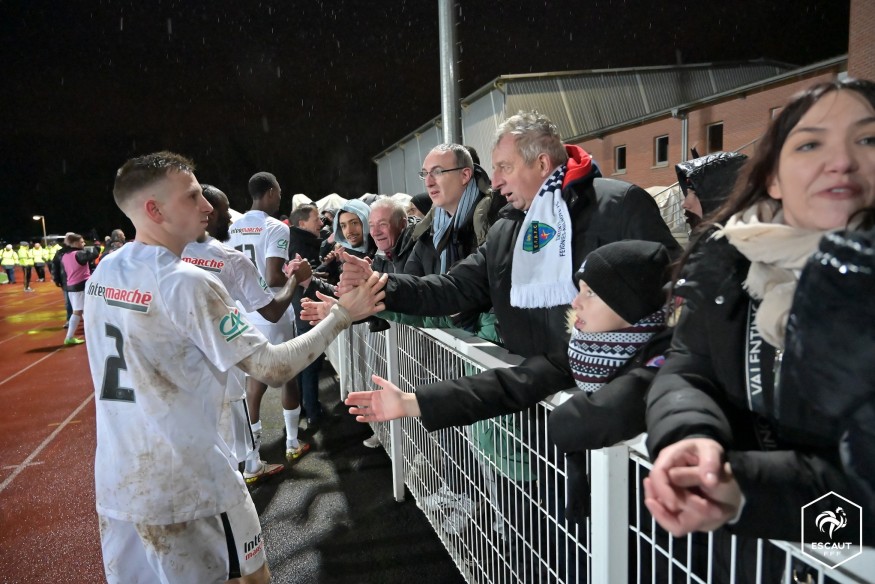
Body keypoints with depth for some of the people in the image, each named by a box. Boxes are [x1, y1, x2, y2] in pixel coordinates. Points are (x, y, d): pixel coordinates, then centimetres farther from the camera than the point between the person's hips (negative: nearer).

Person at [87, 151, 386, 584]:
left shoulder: (104, 271, 3)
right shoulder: (186, 282, -20)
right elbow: (274, 368, -21)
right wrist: (344, 314, -14)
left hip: (116, 481, 8)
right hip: (185, 484, -7)